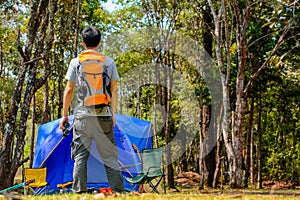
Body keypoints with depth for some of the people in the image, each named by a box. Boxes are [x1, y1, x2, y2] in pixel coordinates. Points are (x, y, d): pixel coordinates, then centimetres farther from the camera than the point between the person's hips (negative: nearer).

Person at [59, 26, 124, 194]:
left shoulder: (76, 62, 3)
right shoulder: (109, 62, 6)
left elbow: (69, 90, 4)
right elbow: (114, 91, 8)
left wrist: (65, 115, 11)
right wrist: (113, 114, 18)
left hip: (82, 116, -1)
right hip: (104, 116, 1)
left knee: (80, 156, 3)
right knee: (110, 156, 5)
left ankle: (79, 192, 0)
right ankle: (118, 191, 4)